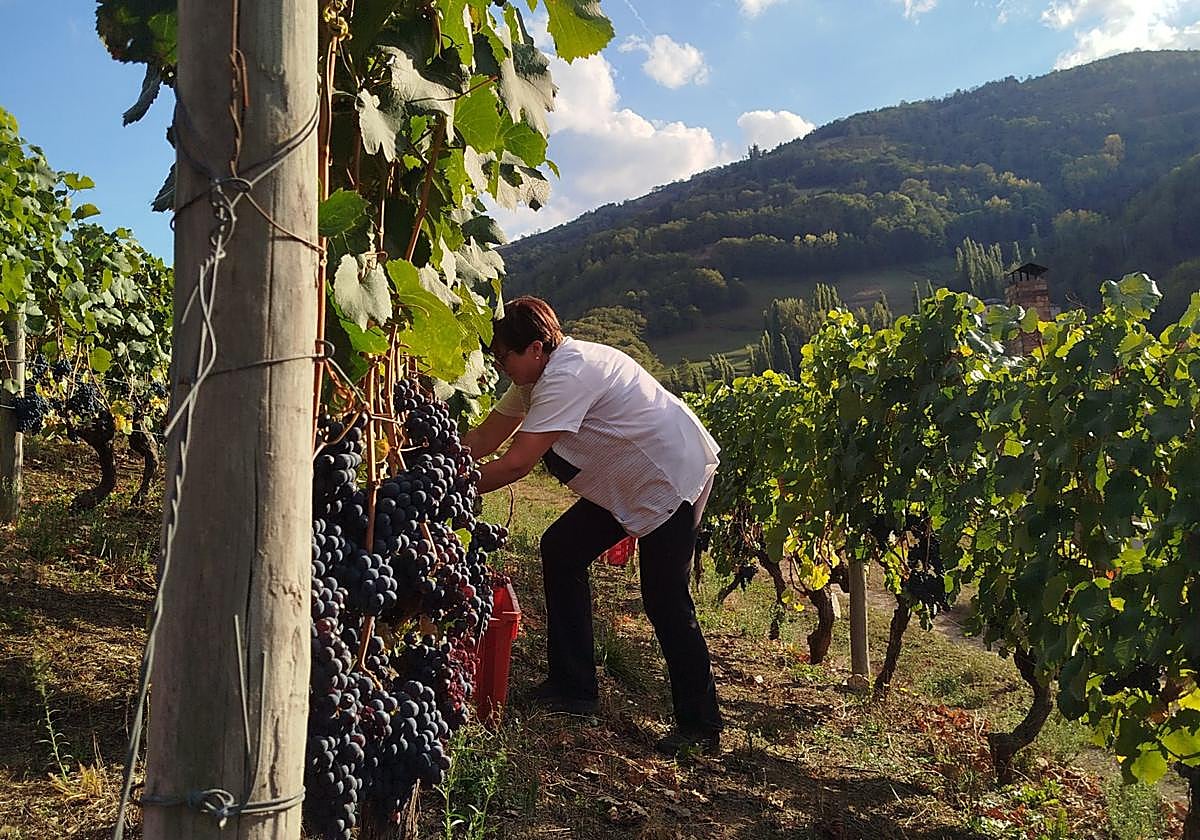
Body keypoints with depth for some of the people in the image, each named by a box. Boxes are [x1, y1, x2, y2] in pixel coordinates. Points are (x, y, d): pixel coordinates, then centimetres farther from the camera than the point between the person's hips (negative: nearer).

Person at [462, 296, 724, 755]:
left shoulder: (567, 377, -27)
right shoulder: (540, 374, 4)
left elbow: (515, 463, -31)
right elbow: (483, 440, 4)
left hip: (673, 479, -10)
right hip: (625, 483, 10)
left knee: (665, 602, -9)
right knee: (560, 550, 7)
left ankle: (700, 727, 5)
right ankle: (573, 688, 15)